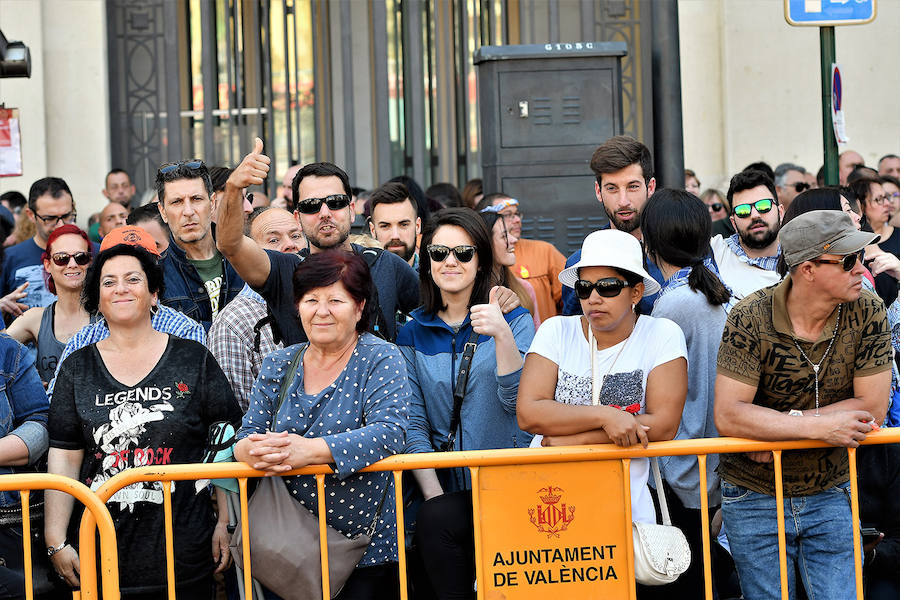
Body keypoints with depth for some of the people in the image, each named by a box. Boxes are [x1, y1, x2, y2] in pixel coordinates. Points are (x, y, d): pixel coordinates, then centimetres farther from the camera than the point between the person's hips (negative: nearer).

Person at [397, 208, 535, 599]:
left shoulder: (514, 320, 5)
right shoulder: (414, 332, 10)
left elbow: (516, 402, -9)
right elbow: (413, 423, 4)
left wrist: (502, 336, -24)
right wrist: (434, 495, -9)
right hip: (449, 485, 2)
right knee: (435, 518, -30)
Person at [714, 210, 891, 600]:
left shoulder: (866, 313, -9)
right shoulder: (750, 319, -16)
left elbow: (873, 409, -12)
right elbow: (727, 416, -22)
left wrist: (785, 423, -17)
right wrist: (819, 427, -25)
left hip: (830, 495, 2)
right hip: (754, 499, -2)